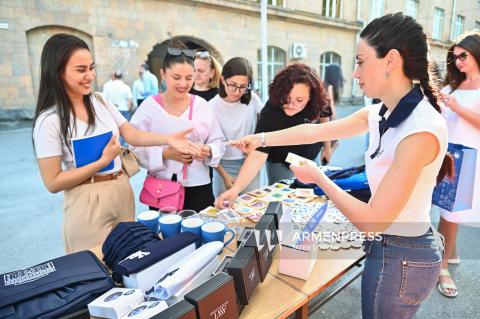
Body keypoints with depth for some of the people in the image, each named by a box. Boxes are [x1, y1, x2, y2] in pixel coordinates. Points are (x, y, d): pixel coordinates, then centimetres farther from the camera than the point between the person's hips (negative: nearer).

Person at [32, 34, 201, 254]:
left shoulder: (102, 104, 4)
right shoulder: (49, 120, -14)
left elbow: (132, 135, -2)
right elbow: (52, 182, -14)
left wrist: (168, 139, -17)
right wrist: (103, 162, -19)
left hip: (122, 190, 6)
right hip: (88, 202, -5)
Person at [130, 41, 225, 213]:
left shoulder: (202, 105, 3)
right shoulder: (149, 106, -3)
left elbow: (218, 142, 5)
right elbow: (135, 148, -7)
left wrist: (208, 151, -16)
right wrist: (166, 153, -20)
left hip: (199, 188, 2)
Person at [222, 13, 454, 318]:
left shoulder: (421, 129, -28)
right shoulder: (382, 113, -3)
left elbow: (372, 221, -27)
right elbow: (317, 130, 6)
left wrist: (318, 177, -16)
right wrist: (261, 139, 11)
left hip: (401, 257, -7)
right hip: (392, 247, 8)